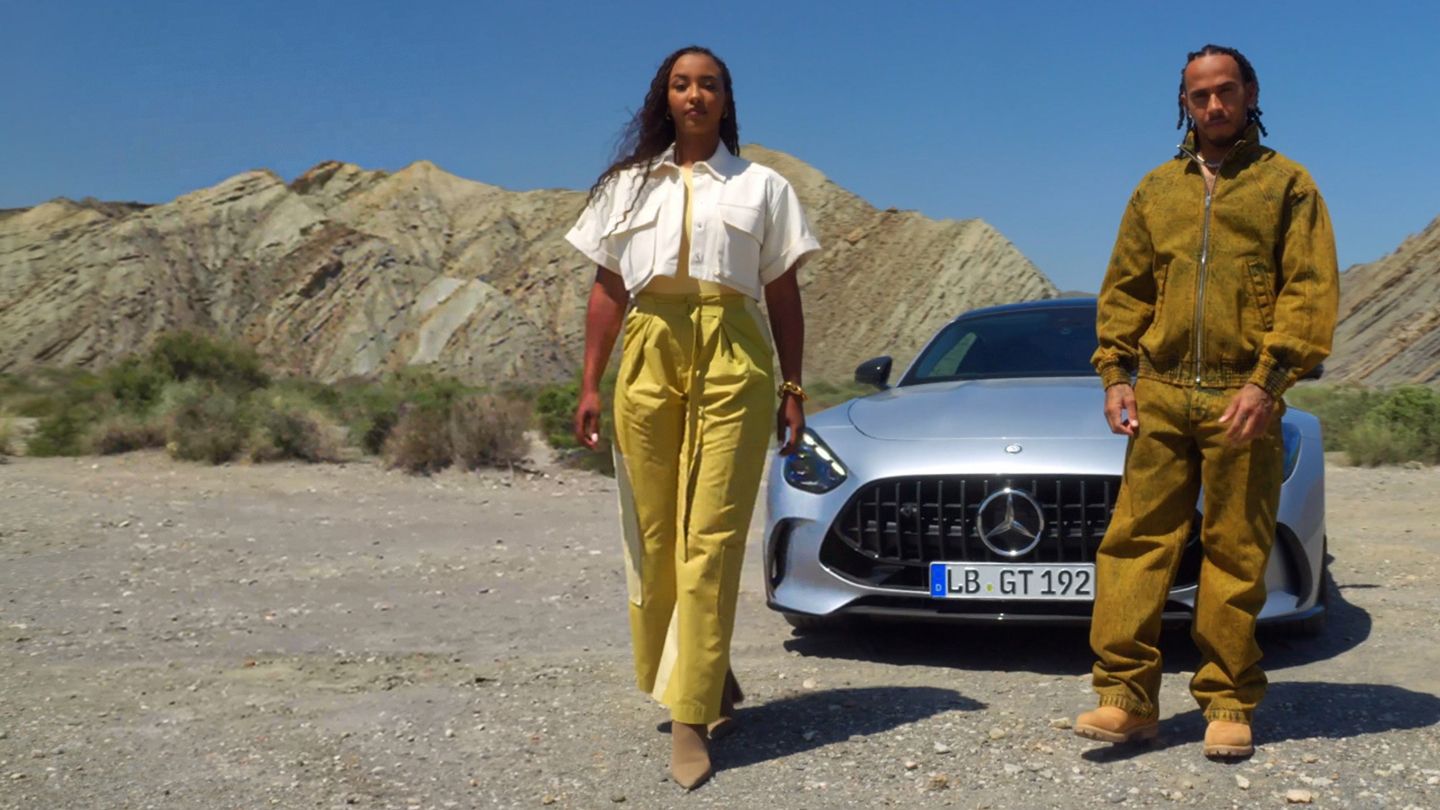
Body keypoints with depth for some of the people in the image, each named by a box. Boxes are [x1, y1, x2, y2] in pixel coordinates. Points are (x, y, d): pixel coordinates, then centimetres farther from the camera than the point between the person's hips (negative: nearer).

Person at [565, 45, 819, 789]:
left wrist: (792, 389, 3)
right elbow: (607, 291, 14)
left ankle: (690, 717, -8)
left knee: (710, 539, -10)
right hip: (647, 359, 2)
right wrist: (590, 385, 6)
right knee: (653, 536, 2)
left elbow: (784, 297, 11)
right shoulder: (627, 185, 18)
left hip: (733, 363, -2)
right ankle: (708, 680, 21)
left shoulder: (760, 186, 14)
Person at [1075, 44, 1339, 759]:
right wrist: (1116, 374, 4)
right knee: (1135, 542, -3)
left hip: (1242, 400, -3)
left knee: (1236, 556, 1)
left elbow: (1312, 289, -2)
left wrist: (1268, 382, -12)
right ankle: (1127, 695, 2)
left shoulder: (1286, 184, 7)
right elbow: (1124, 289, 16)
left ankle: (1229, 705, 11)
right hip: (1159, 397, 3)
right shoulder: (1157, 189, 17)